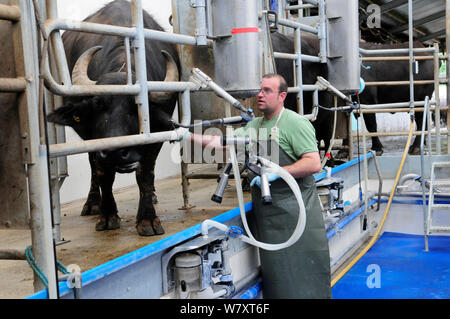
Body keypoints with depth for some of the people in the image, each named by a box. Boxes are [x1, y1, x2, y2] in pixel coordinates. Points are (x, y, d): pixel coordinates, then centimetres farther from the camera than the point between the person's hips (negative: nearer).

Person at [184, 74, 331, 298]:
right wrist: (192, 137, 1)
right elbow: (226, 141, 12)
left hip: (293, 209, -7)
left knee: (300, 271, -2)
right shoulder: (254, 126, 16)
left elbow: (313, 164, -16)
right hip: (265, 210, 7)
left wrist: (277, 172, -22)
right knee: (274, 270, 14)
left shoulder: (295, 123, -8)